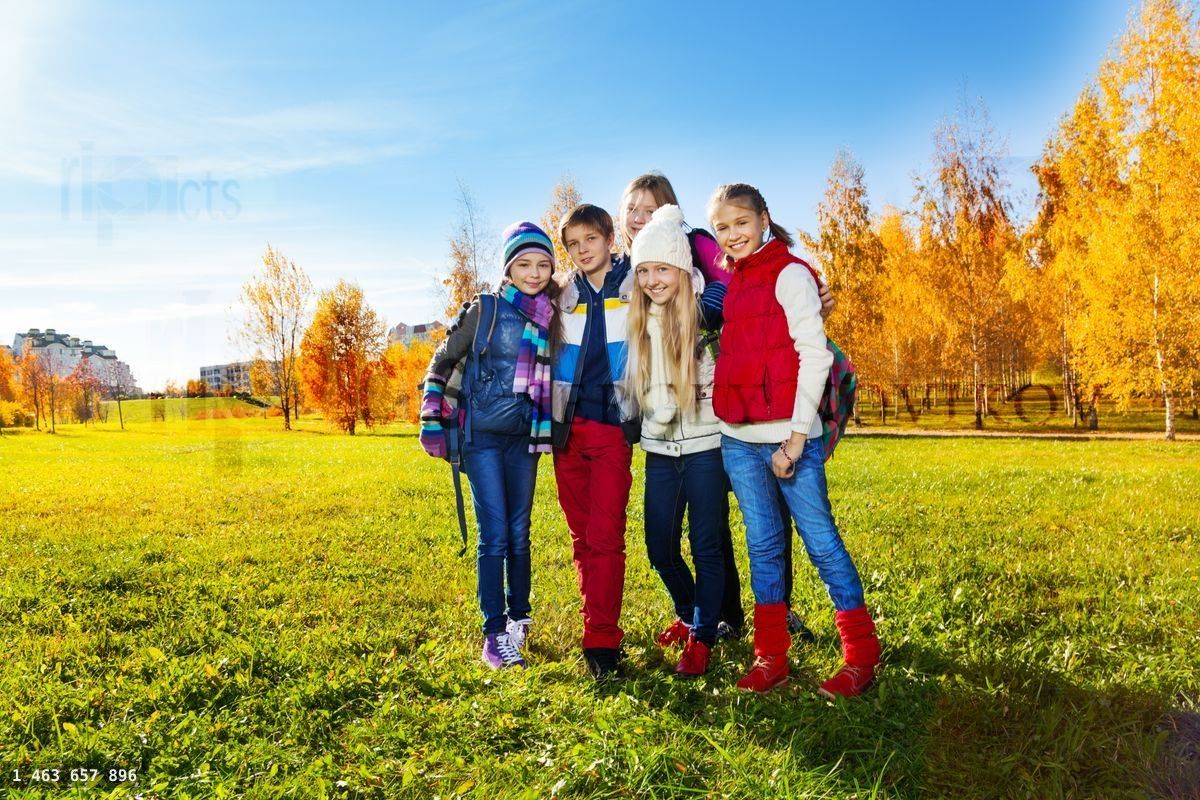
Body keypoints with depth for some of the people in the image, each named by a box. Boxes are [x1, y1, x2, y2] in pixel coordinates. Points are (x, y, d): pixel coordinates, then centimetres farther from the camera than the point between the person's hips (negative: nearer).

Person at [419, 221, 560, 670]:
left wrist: (549, 431, 14)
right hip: (482, 435, -4)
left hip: (524, 438, 4)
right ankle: (495, 633, 5)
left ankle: (520, 618, 27)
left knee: (519, 533, 11)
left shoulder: (552, 317, 6)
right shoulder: (485, 309, -5)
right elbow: (442, 363, -1)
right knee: (494, 535, -5)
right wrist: (431, 422, -5)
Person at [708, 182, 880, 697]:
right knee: (762, 547, 11)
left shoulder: (789, 273, -5)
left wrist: (797, 436, -14)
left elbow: (815, 354, -11)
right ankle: (771, 657, 21)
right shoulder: (729, 282, 15)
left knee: (822, 543, 2)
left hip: (787, 436, -6)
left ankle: (863, 655, 15)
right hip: (738, 439, 6)